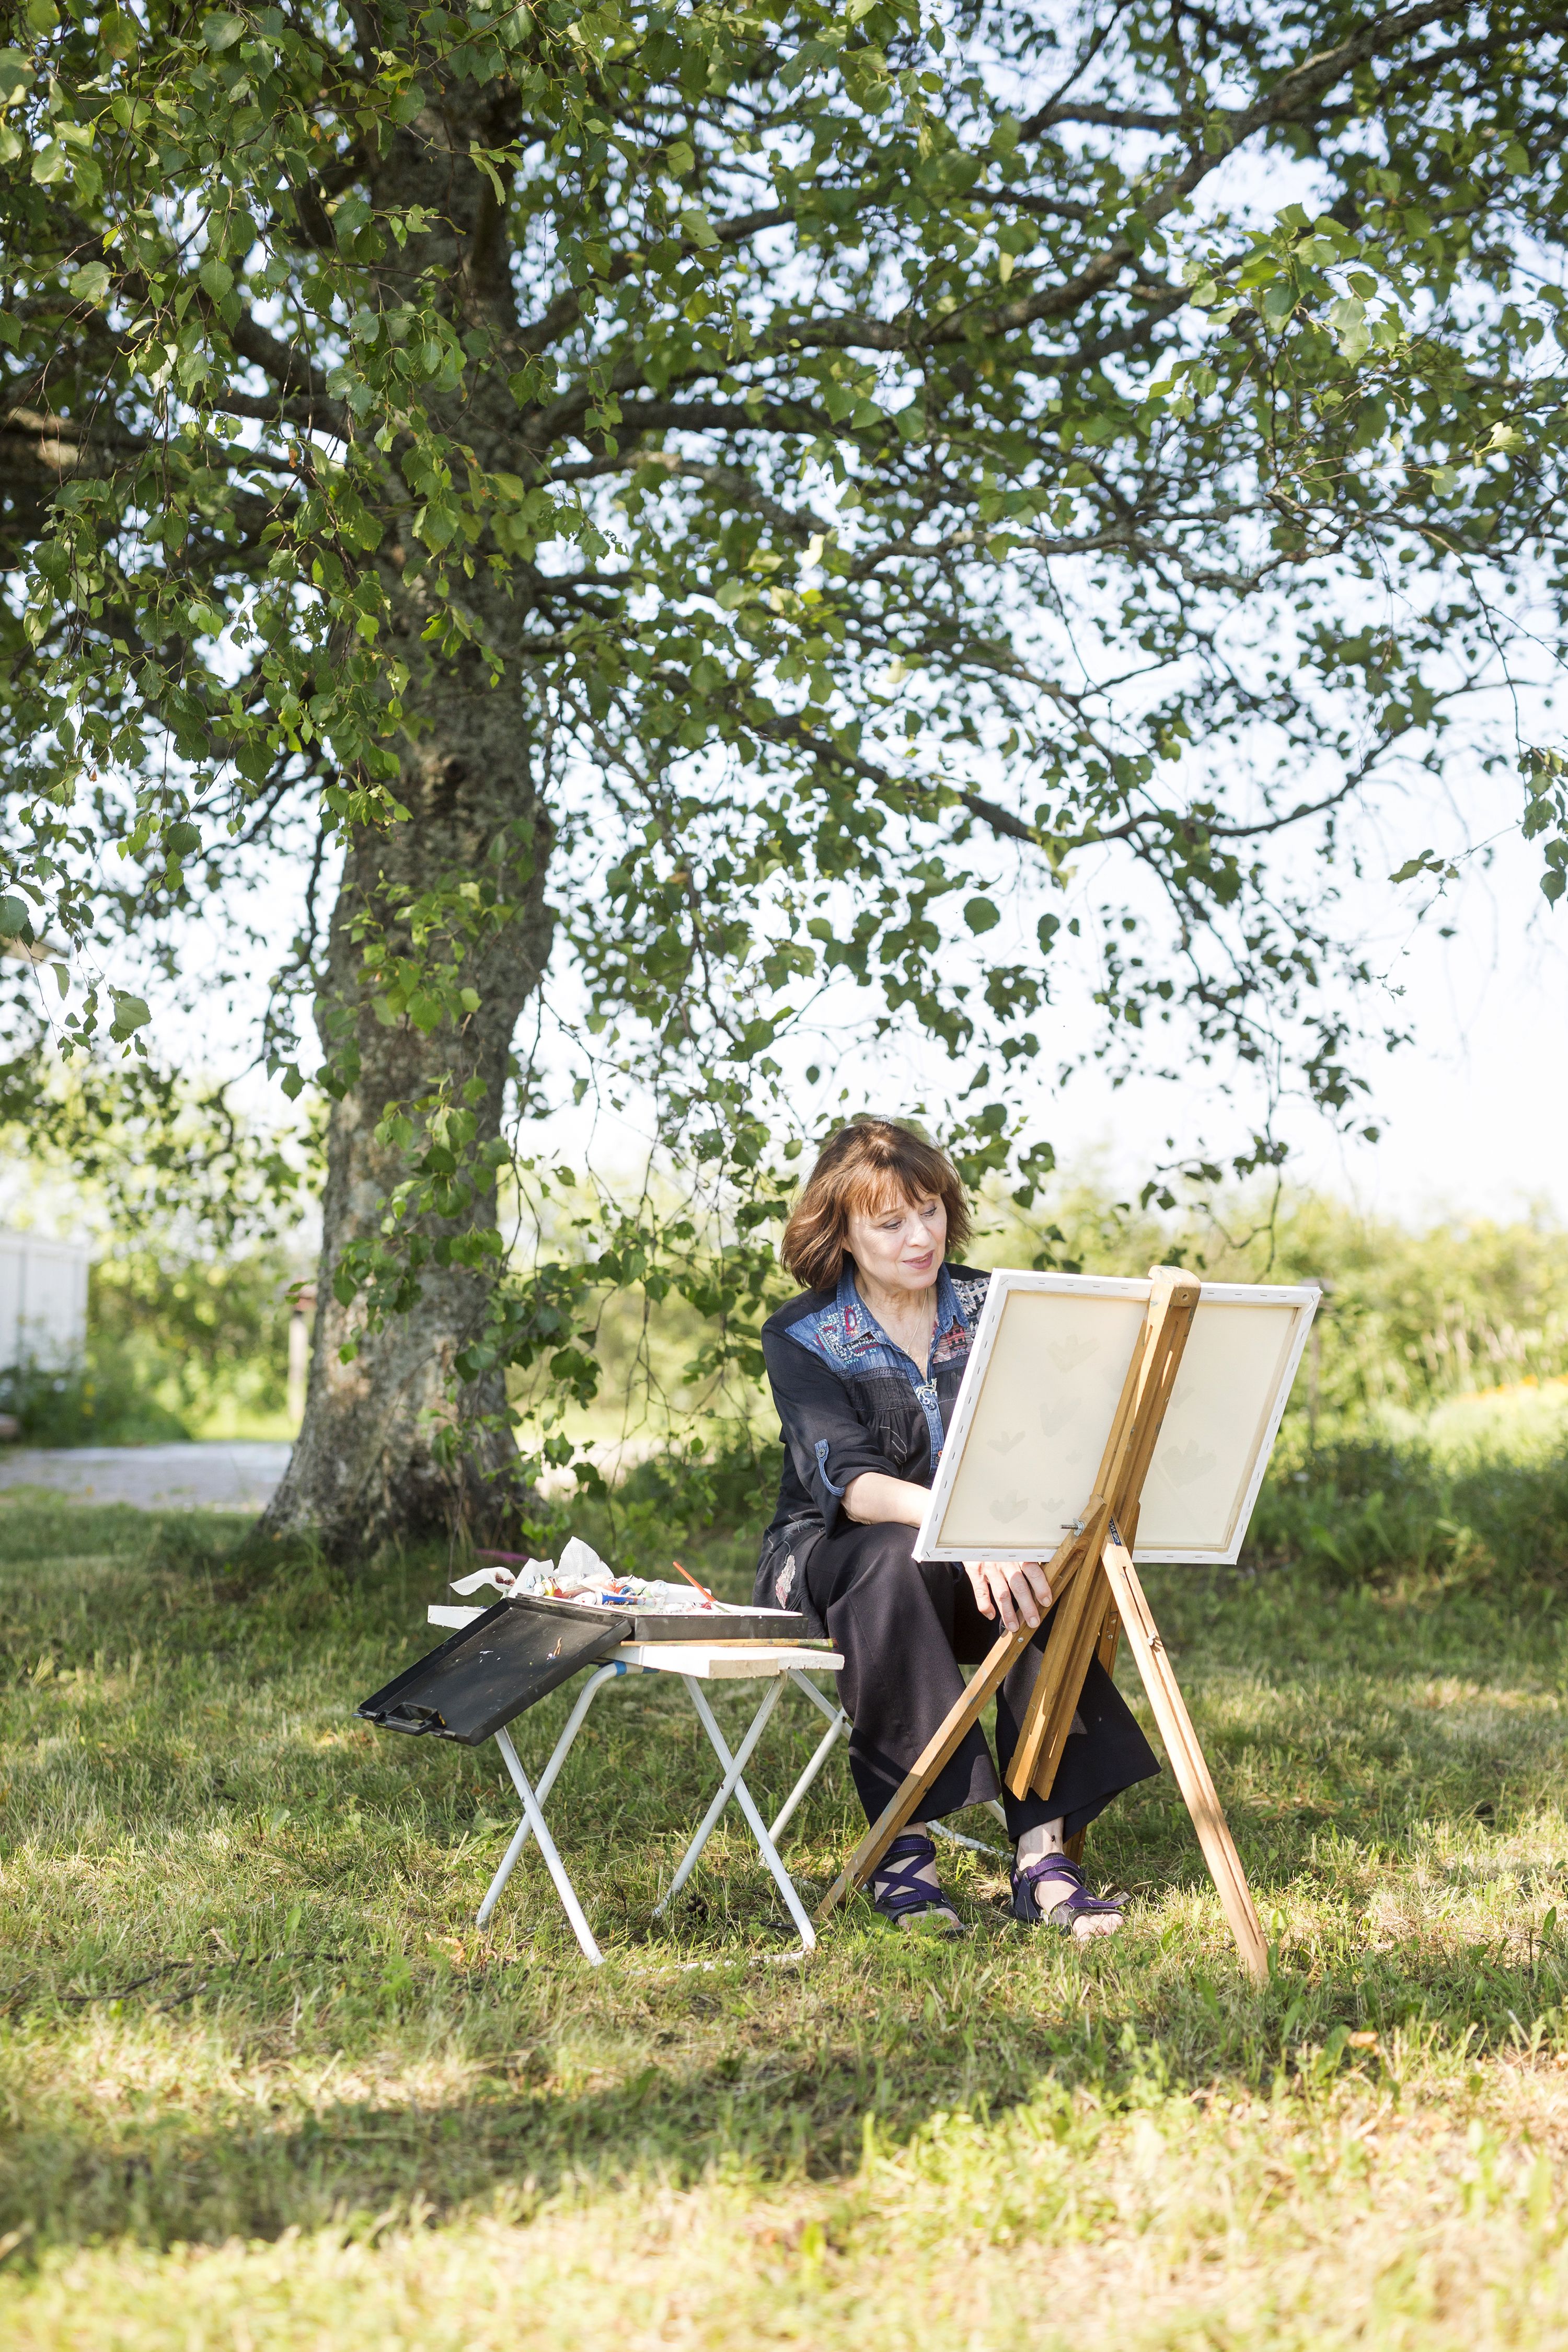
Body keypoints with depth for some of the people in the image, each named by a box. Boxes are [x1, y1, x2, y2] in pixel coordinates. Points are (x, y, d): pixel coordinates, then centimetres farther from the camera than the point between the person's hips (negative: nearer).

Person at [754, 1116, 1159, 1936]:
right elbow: (849, 1482, -22)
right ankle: (903, 1852, -35)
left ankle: (1043, 1853, -34)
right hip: (826, 1558, -3)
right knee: (897, 1560, -37)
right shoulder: (801, 1338, -6)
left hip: (978, 1561, 3)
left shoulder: (991, 1309, 6)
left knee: (1041, 1574, -31)